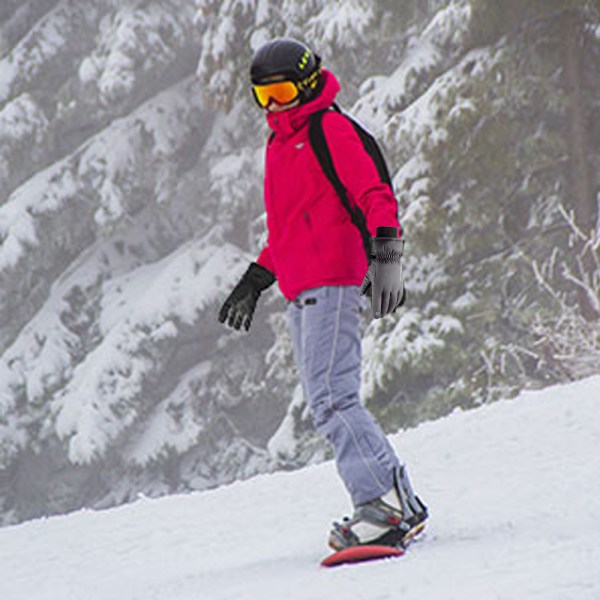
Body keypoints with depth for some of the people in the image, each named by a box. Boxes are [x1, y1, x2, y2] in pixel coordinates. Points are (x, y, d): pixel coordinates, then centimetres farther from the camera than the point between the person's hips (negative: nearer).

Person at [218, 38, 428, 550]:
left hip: (332, 284, -9)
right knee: (330, 404, 5)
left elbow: (376, 195, -13)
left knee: (332, 399, -19)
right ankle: (401, 505, 5)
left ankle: (385, 503, -22)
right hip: (301, 293, 9)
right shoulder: (279, 145, 23)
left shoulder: (332, 130, -4)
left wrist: (386, 256, -26)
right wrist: (254, 282, 33)